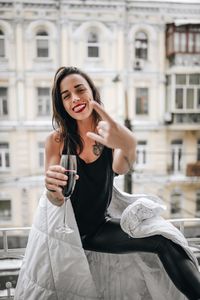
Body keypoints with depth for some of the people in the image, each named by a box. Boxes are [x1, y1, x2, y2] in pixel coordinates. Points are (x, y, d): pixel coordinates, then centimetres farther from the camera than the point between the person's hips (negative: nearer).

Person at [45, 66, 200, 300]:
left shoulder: (110, 134, -8)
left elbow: (120, 168, -30)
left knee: (165, 238, -18)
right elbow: (56, 200, -14)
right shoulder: (56, 140, -11)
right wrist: (53, 190, -40)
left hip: (99, 228, 1)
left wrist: (128, 146, -54)